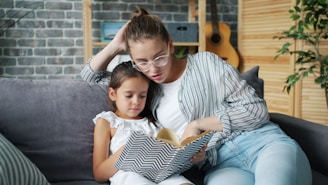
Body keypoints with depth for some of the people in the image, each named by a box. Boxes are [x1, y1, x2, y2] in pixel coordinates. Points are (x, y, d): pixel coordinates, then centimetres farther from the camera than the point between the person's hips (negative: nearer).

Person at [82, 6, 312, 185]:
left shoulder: (206, 62, 8)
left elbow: (257, 110, 2)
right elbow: (91, 77, 30)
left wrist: (197, 124, -3)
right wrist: (116, 45, 16)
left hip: (261, 141, -2)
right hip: (220, 164, 3)